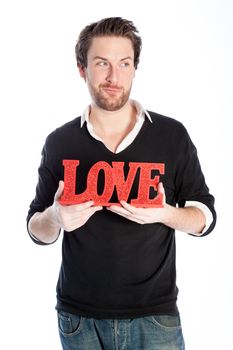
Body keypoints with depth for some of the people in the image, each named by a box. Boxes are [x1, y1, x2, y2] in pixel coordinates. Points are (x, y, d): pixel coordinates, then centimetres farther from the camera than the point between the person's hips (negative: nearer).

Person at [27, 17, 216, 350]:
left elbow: (206, 217, 2)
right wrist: (54, 218, -16)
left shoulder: (172, 135, -3)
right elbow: (37, 231, 7)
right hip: (79, 318, 1)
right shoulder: (60, 142, 1)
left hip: (155, 315, -1)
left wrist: (166, 213, -18)